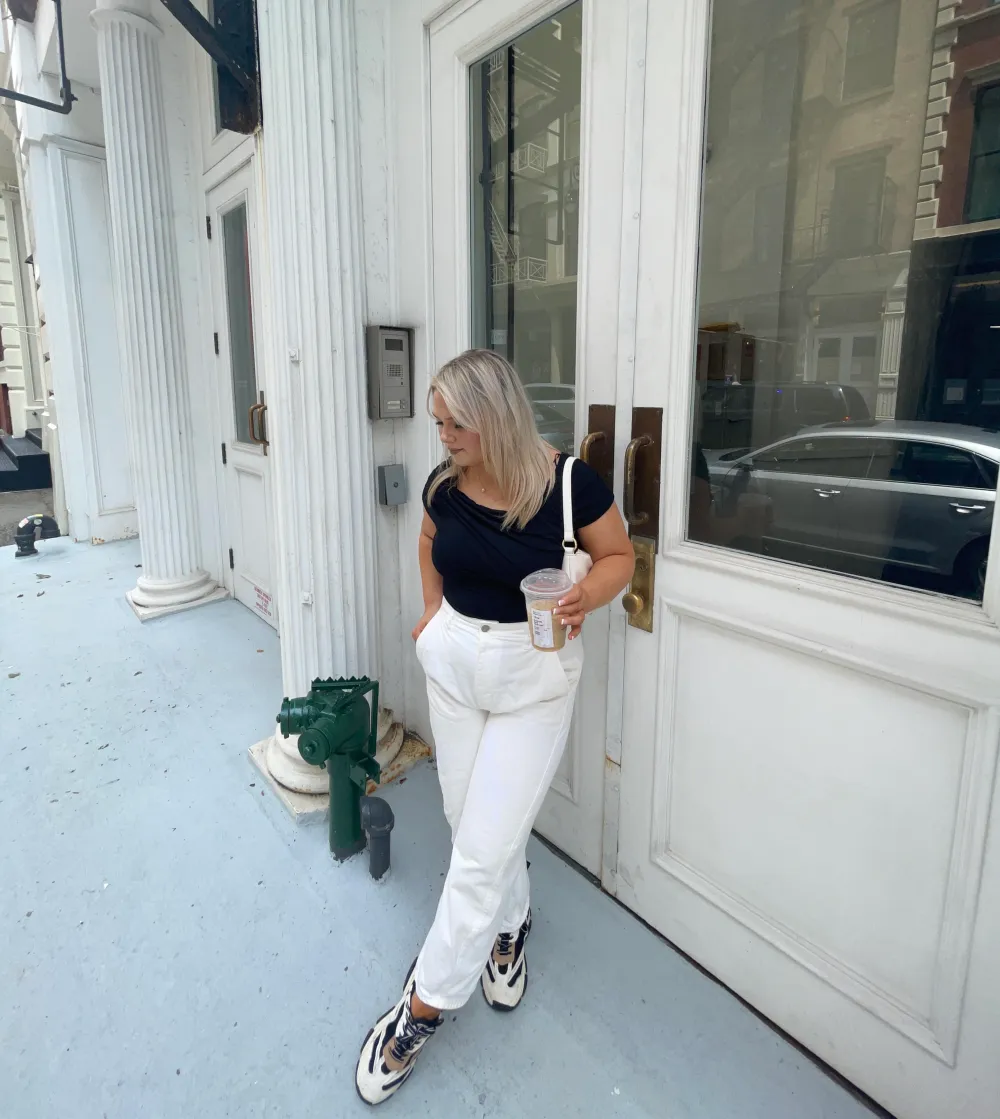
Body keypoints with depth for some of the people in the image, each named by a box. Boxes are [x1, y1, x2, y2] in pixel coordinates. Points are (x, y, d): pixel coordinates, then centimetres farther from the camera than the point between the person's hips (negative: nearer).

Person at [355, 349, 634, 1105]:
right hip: (453, 661, 5)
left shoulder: (568, 482, -18)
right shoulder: (445, 484, -4)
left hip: (533, 674, -4)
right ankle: (509, 925, 46)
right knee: (473, 823, 17)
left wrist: (586, 597, -25)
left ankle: (426, 1004, 20)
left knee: (484, 849, 0)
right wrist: (434, 612, 8)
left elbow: (620, 556, -5)